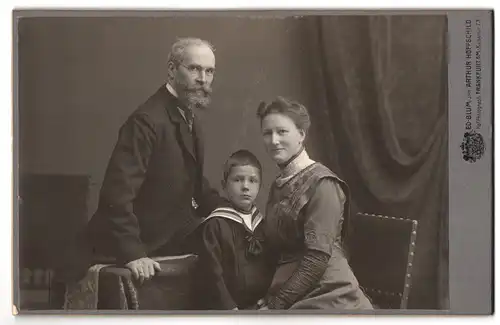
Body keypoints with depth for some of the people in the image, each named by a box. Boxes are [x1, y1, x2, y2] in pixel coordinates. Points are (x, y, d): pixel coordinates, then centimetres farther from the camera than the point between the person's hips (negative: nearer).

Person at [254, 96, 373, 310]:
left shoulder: (321, 183, -9)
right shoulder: (279, 185, 15)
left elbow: (318, 257, -16)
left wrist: (274, 305, -14)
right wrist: (269, 298, 2)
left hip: (325, 299, -6)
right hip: (294, 299, 6)